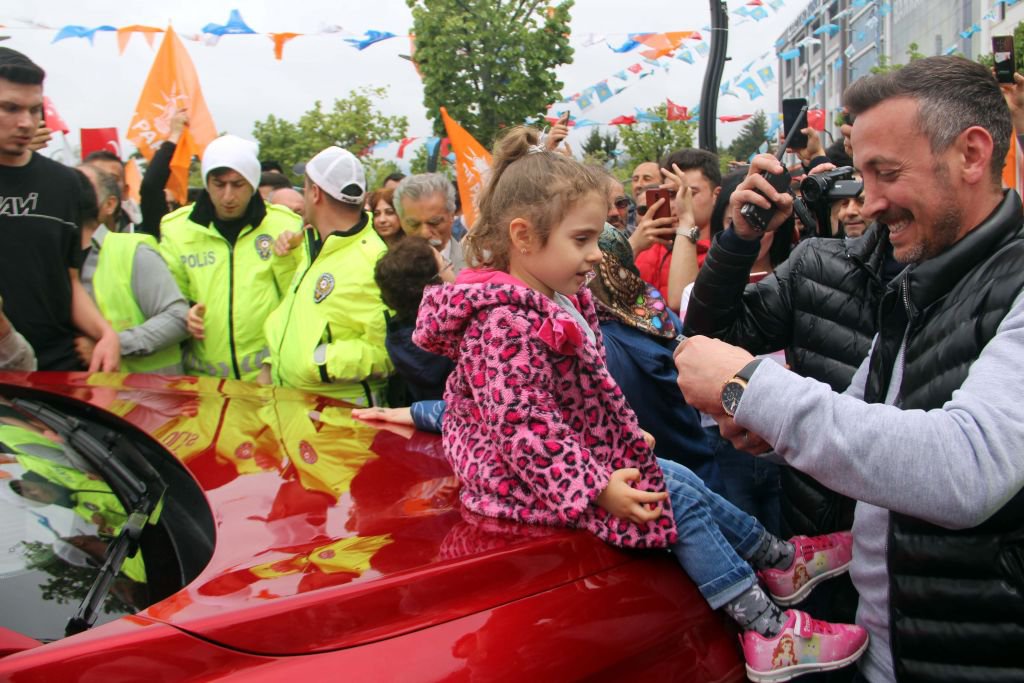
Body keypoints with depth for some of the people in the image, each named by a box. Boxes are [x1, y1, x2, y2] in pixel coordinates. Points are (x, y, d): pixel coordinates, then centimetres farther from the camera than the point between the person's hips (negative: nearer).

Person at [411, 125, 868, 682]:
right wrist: (598, 489, -26)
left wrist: (629, 435, 15)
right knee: (679, 499, -10)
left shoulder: (558, 301, 8)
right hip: (532, 476, -10)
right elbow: (524, 430, -29)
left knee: (680, 480, 9)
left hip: (581, 452, 10)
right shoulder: (507, 323, -27)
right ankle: (768, 632, -1)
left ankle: (780, 559, 22)